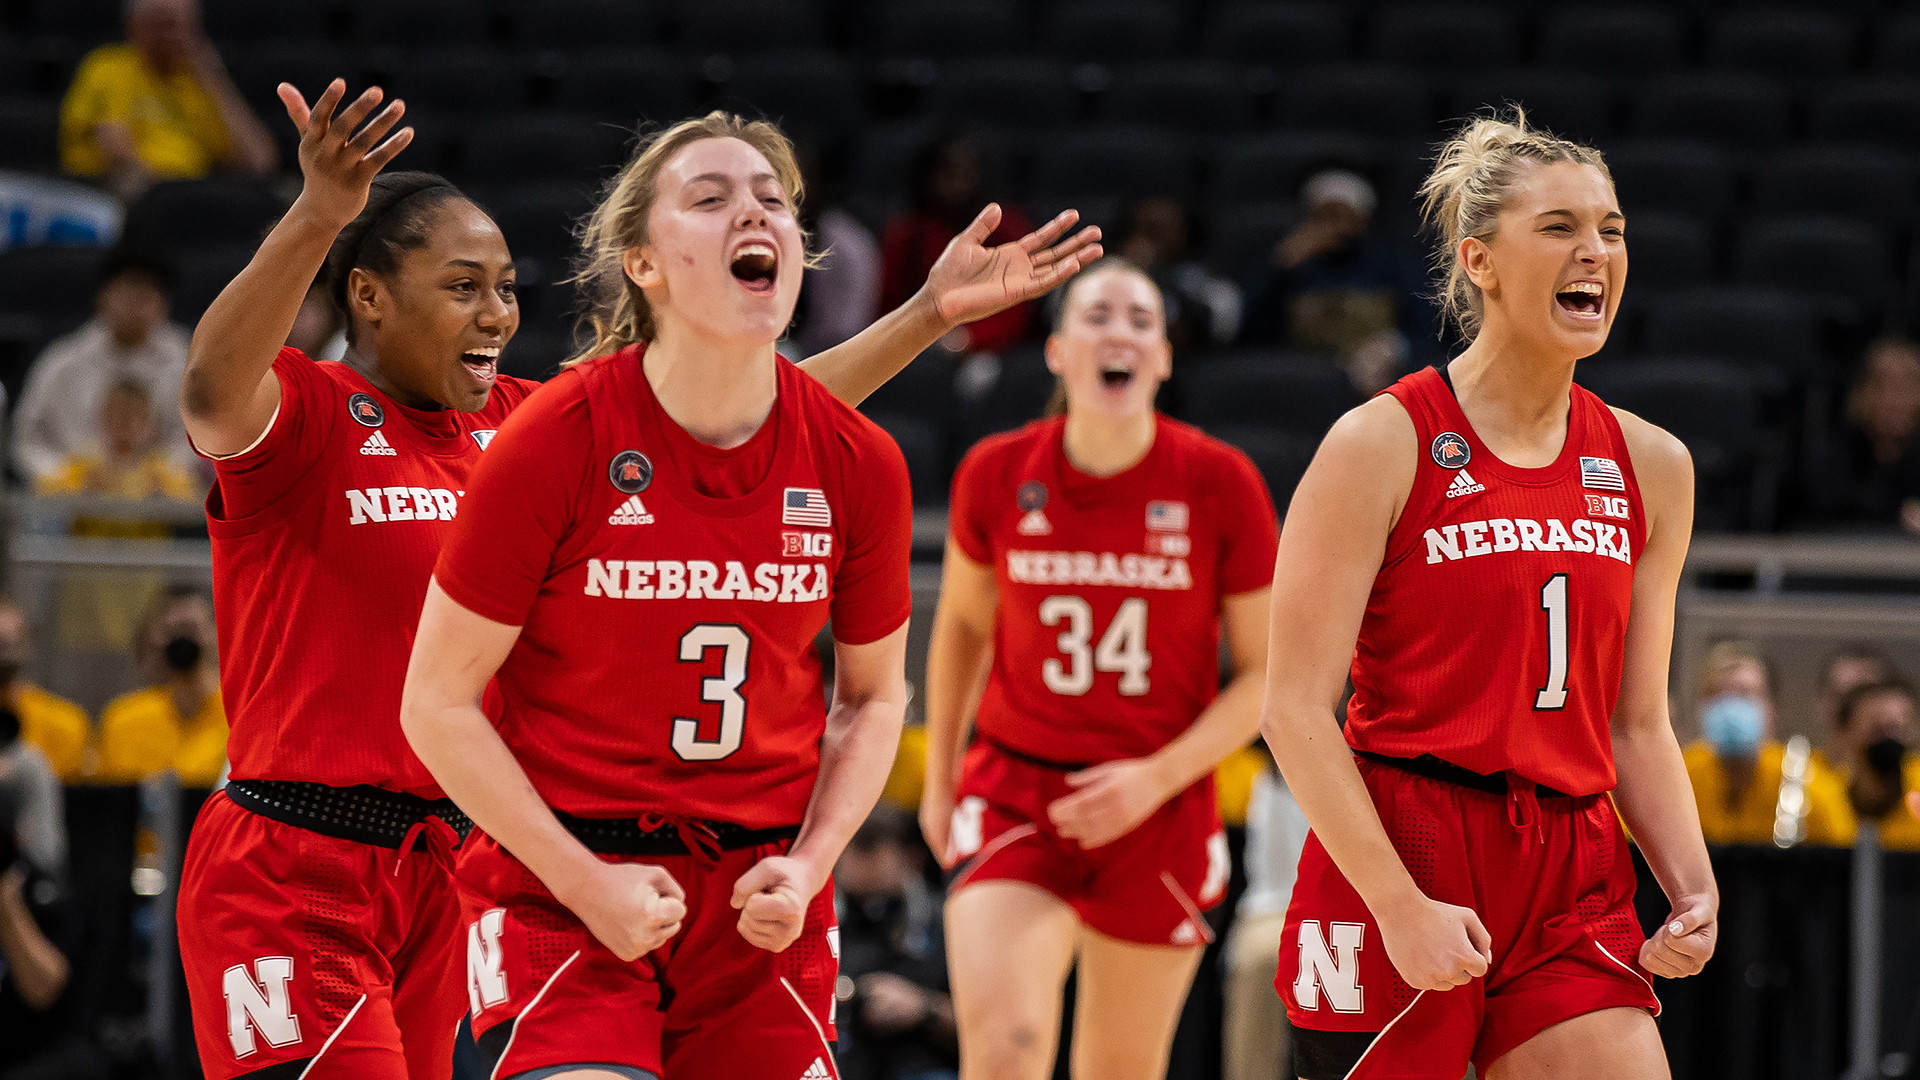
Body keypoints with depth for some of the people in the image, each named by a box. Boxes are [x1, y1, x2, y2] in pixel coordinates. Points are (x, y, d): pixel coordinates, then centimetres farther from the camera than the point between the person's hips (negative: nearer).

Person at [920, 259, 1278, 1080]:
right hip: (1014, 790, 0)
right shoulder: (996, 474, -4)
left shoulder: (1220, 483, -8)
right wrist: (939, 779, 18)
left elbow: (1269, 673, -3)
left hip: (1159, 811, 0)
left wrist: (1158, 778, -14)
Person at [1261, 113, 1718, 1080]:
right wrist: (1402, 906, -17)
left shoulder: (1649, 466, 11)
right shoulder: (1382, 444, -5)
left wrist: (1692, 889, 1)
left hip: (1572, 891, 5)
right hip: (1389, 865, -4)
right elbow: (1294, 709, -9)